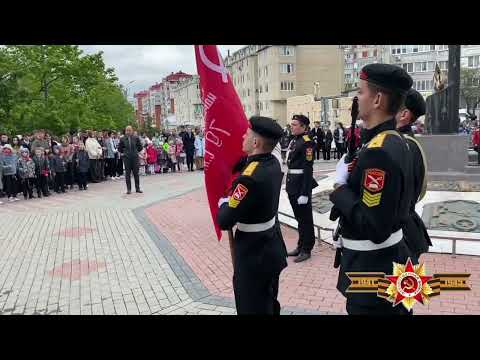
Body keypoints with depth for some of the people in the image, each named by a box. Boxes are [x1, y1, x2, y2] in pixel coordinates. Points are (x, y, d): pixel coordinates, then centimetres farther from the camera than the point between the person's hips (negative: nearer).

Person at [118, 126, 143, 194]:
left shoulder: (136, 138, 0)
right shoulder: (122, 139, 0)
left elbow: (140, 147, 10)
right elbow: (119, 148, 12)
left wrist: (136, 151, 7)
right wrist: (124, 152, 9)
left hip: (135, 157, 0)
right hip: (126, 158, 0)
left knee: (136, 173, 5)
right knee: (128, 174, 3)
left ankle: (137, 188, 14)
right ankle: (129, 189, 10)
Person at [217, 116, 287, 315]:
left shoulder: (250, 178, -31)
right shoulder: (274, 163, -5)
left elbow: (224, 221, -25)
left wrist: (223, 203, -7)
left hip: (254, 254, -8)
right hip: (272, 247, 8)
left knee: (253, 307, 11)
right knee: (269, 303, 27)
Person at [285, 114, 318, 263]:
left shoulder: (307, 142, -15)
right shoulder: (295, 140, 12)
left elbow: (308, 169, -20)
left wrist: (304, 193, -22)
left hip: (302, 185, -9)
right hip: (293, 185, 9)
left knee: (305, 219, 4)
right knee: (299, 217, 18)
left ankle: (307, 249, 16)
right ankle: (301, 246, 31)